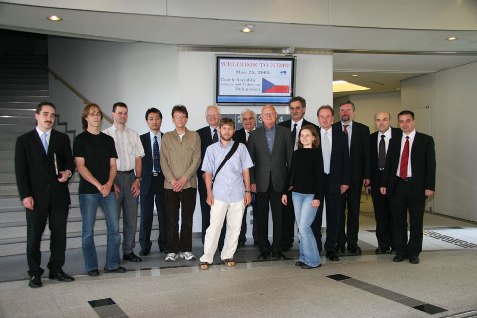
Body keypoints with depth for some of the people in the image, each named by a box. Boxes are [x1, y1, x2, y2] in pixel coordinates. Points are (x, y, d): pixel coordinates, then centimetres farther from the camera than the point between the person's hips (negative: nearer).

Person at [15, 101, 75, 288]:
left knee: (59, 235, 7)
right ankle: (35, 274, 15)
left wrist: (68, 171, -10)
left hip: (59, 195, 2)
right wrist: (25, 195, -9)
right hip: (36, 197, -2)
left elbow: (70, 161, 14)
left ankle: (56, 269, 20)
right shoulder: (24, 140, 3)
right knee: (34, 237, 4)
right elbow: (21, 171, -1)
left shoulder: (62, 138, 10)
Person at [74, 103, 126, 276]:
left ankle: (112, 264, 12)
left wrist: (109, 184, -7)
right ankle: (91, 266, 12)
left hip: (108, 189, 4)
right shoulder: (80, 139, 1)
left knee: (114, 228, 2)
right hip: (88, 191, -4)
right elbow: (80, 166, -6)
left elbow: (113, 165, 10)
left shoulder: (108, 139, 14)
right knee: (88, 230, 2)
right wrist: (98, 185, -14)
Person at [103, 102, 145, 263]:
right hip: (113, 177, -4)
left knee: (131, 217, 7)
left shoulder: (134, 135, 11)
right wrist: (111, 183, -9)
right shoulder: (105, 134, 0)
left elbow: (138, 159, 11)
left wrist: (137, 180, 0)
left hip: (131, 177, 4)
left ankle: (129, 251, 18)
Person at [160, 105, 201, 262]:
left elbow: (196, 160, -2)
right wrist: (173, 180, -11)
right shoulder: (166, 137, 7)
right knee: (172, 219, 3)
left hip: (189, 184, 0)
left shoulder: (194, 136, 5)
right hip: (170, 185, 0)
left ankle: (186, 249, 14)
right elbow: (163, 161, 1)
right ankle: (172, 250, 11)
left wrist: (184, 179, -11)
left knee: (187, 219, 5)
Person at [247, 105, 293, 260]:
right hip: (261, 182, 1)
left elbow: (290, 157, 4)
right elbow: (250, 159, 4)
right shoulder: (255, 134, 7)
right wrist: (251, 181, -3)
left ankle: (277, 248, 13)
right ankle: (264, 249, 15)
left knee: (279, 216, 3)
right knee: (261, 217, 4)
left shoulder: (285, 132, 6)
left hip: (279, 181, 0)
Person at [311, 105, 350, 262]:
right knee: (315, 216, 5)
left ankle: (331, 249, 17)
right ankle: (315, 247, 17)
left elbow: (345, 160, 5)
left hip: (334, 181, 1)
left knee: (333, 216, 7)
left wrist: (345, 181, -1)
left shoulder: (341, 136, 5)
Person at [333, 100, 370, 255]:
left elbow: (367, 154, 1)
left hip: (355, 176, 1)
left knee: (354, 211, 8)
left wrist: (367, 175, -5)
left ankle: (352, 243, 17)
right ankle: (340, 243, 17)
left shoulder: (363, 129, 4)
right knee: (338, 210, 7)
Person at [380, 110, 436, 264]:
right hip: (397, 186, 3)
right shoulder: (394, 141, 11)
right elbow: (388, 163, 11)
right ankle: (400, 251, 18)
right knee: (398, 221, 7)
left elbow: (430, 164, -3)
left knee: (416, 222, 5)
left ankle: (414, 253, 17)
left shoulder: (426, 140, 1)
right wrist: (384, 184, 5)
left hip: (416, 186, -3)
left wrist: (429, 186, -10)